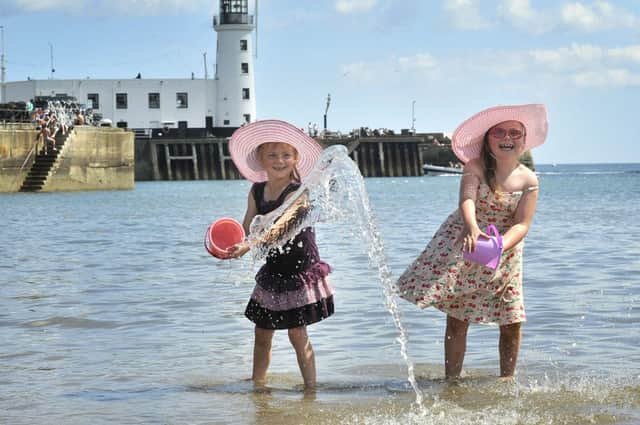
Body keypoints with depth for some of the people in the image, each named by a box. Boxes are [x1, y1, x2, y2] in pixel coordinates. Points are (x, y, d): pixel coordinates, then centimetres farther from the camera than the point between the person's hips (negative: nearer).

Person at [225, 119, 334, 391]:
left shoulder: (297, 193, -20)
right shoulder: (257, 191, 1)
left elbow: (278, 227, -35)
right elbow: (247, 228, -4)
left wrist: (247, 246, -48)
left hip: (301, 274, -6)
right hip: (273, 272, 6)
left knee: (297, 335, -4)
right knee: (262, 334, 11)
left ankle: (311, 388, 5)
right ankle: (258, 384, 24)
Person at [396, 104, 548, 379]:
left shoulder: (529, 180, -7)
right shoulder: (476, 167, -12)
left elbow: (521, 224, -15)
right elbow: (467, 200, -29)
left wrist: (499, 247, -35)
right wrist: (472, 228, -51)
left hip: (506, 250, 2)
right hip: (462, 246, -2)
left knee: (512, 323, 2)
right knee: (457, 320, -2)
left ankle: (507, 380, 21)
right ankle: (451, 381, 8)